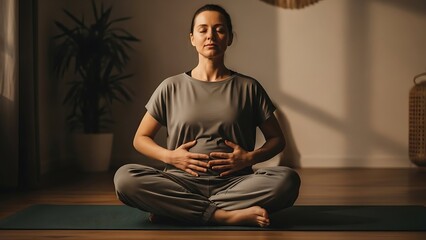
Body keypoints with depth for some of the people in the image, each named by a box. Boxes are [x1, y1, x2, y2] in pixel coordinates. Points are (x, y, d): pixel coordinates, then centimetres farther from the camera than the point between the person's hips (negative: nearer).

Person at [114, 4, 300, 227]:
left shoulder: (248, 87, 9)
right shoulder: (171, 88, 9)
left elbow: (277, 139, 14)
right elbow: (140, 139, 14)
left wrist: (251, 158, -6)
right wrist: (169, 156, -6)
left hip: (234, 183, 1)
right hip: (182, 182, 0)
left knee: (287, 179, -30)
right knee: (124, 178, -28)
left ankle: (175, 208, -24)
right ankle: (228, 215, -28)